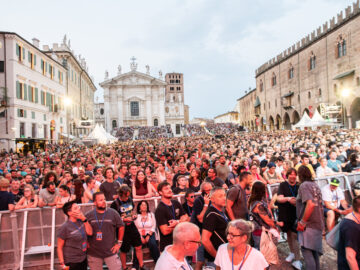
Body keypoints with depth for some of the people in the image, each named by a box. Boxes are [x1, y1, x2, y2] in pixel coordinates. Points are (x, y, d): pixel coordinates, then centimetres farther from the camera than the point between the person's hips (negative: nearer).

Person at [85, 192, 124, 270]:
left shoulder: (113, 213, -5)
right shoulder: (88, 215, -4)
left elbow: (121, 227, 3)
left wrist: (119, 243, 1)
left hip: (110, 251, -1)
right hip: (93, 253, 1)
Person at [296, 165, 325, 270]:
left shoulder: (304, 185, -12)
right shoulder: (315, 185, 14)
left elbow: (311, 204, -24)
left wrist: (302, 222, -18)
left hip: (309, 225, -9)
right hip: (318, 223, 9)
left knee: (306, 251, -11)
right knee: (314, 252, 17)